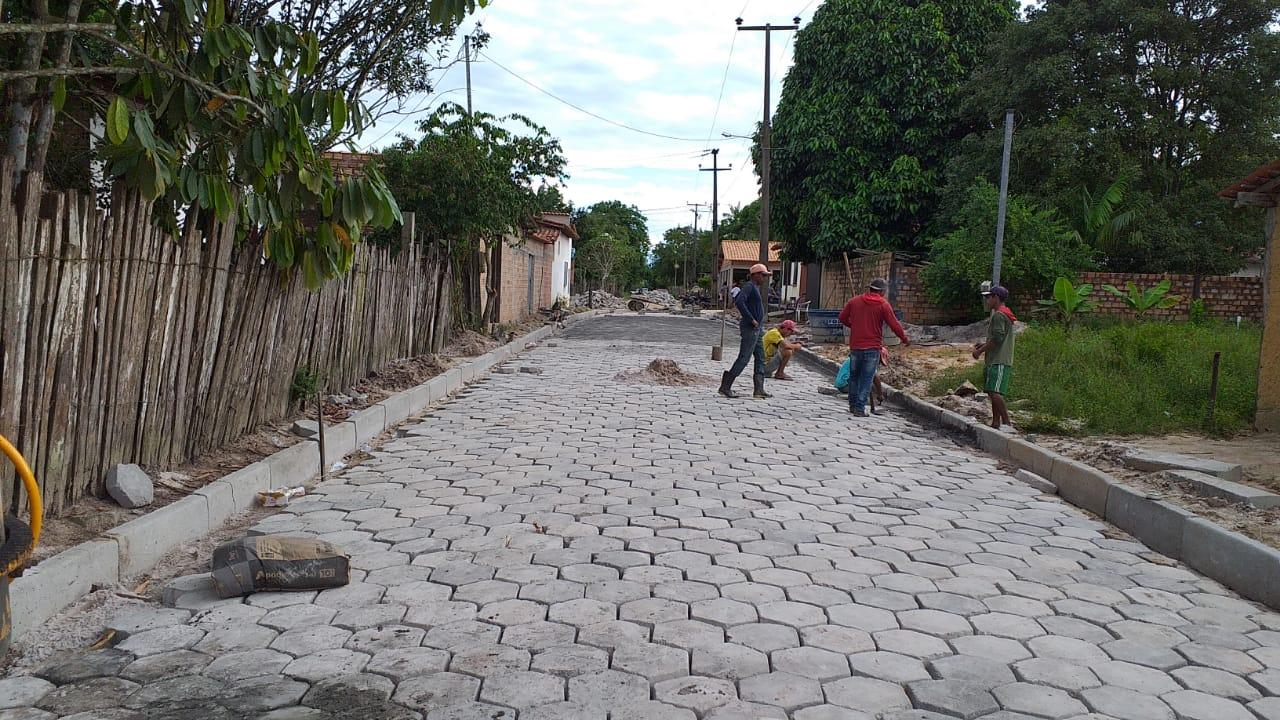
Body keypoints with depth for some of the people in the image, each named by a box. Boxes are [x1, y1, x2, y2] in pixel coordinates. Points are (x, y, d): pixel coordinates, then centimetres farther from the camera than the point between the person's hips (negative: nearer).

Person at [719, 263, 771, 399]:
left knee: (760, 359, 7)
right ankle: (725, 386, -6)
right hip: (750, 329, -10)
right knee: (743, 359, -9)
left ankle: (759, 390, 6)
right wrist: (751, 319, -24)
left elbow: (736, 298, 29)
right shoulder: (749, 286, -12)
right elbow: (739, 301, -28)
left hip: (757, 329, 10)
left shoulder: (755, 288, 17)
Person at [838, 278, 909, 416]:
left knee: (854, 376, 17)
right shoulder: (883, 304, -6)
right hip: (872, 347, -3)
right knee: (867, 378, 2)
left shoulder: (854, 301, 4)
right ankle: (860, 408, -1)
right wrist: (905, 339, 7)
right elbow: (894, 325, -7)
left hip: (855, 345, 3)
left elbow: (842, 318, 10)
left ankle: (853, 405, 25)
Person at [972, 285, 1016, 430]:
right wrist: (984, 345, 19)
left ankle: (1006, 423, -20)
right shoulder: (1004, 314, 22)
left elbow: (997, 339, -19)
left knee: (995, 392, -18)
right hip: (997, 361, 11)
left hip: (999, 362, -11)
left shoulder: (998, 315, -11)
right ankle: (996, 423, 14)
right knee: (993, 393, 12)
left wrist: (980, 351, -10)